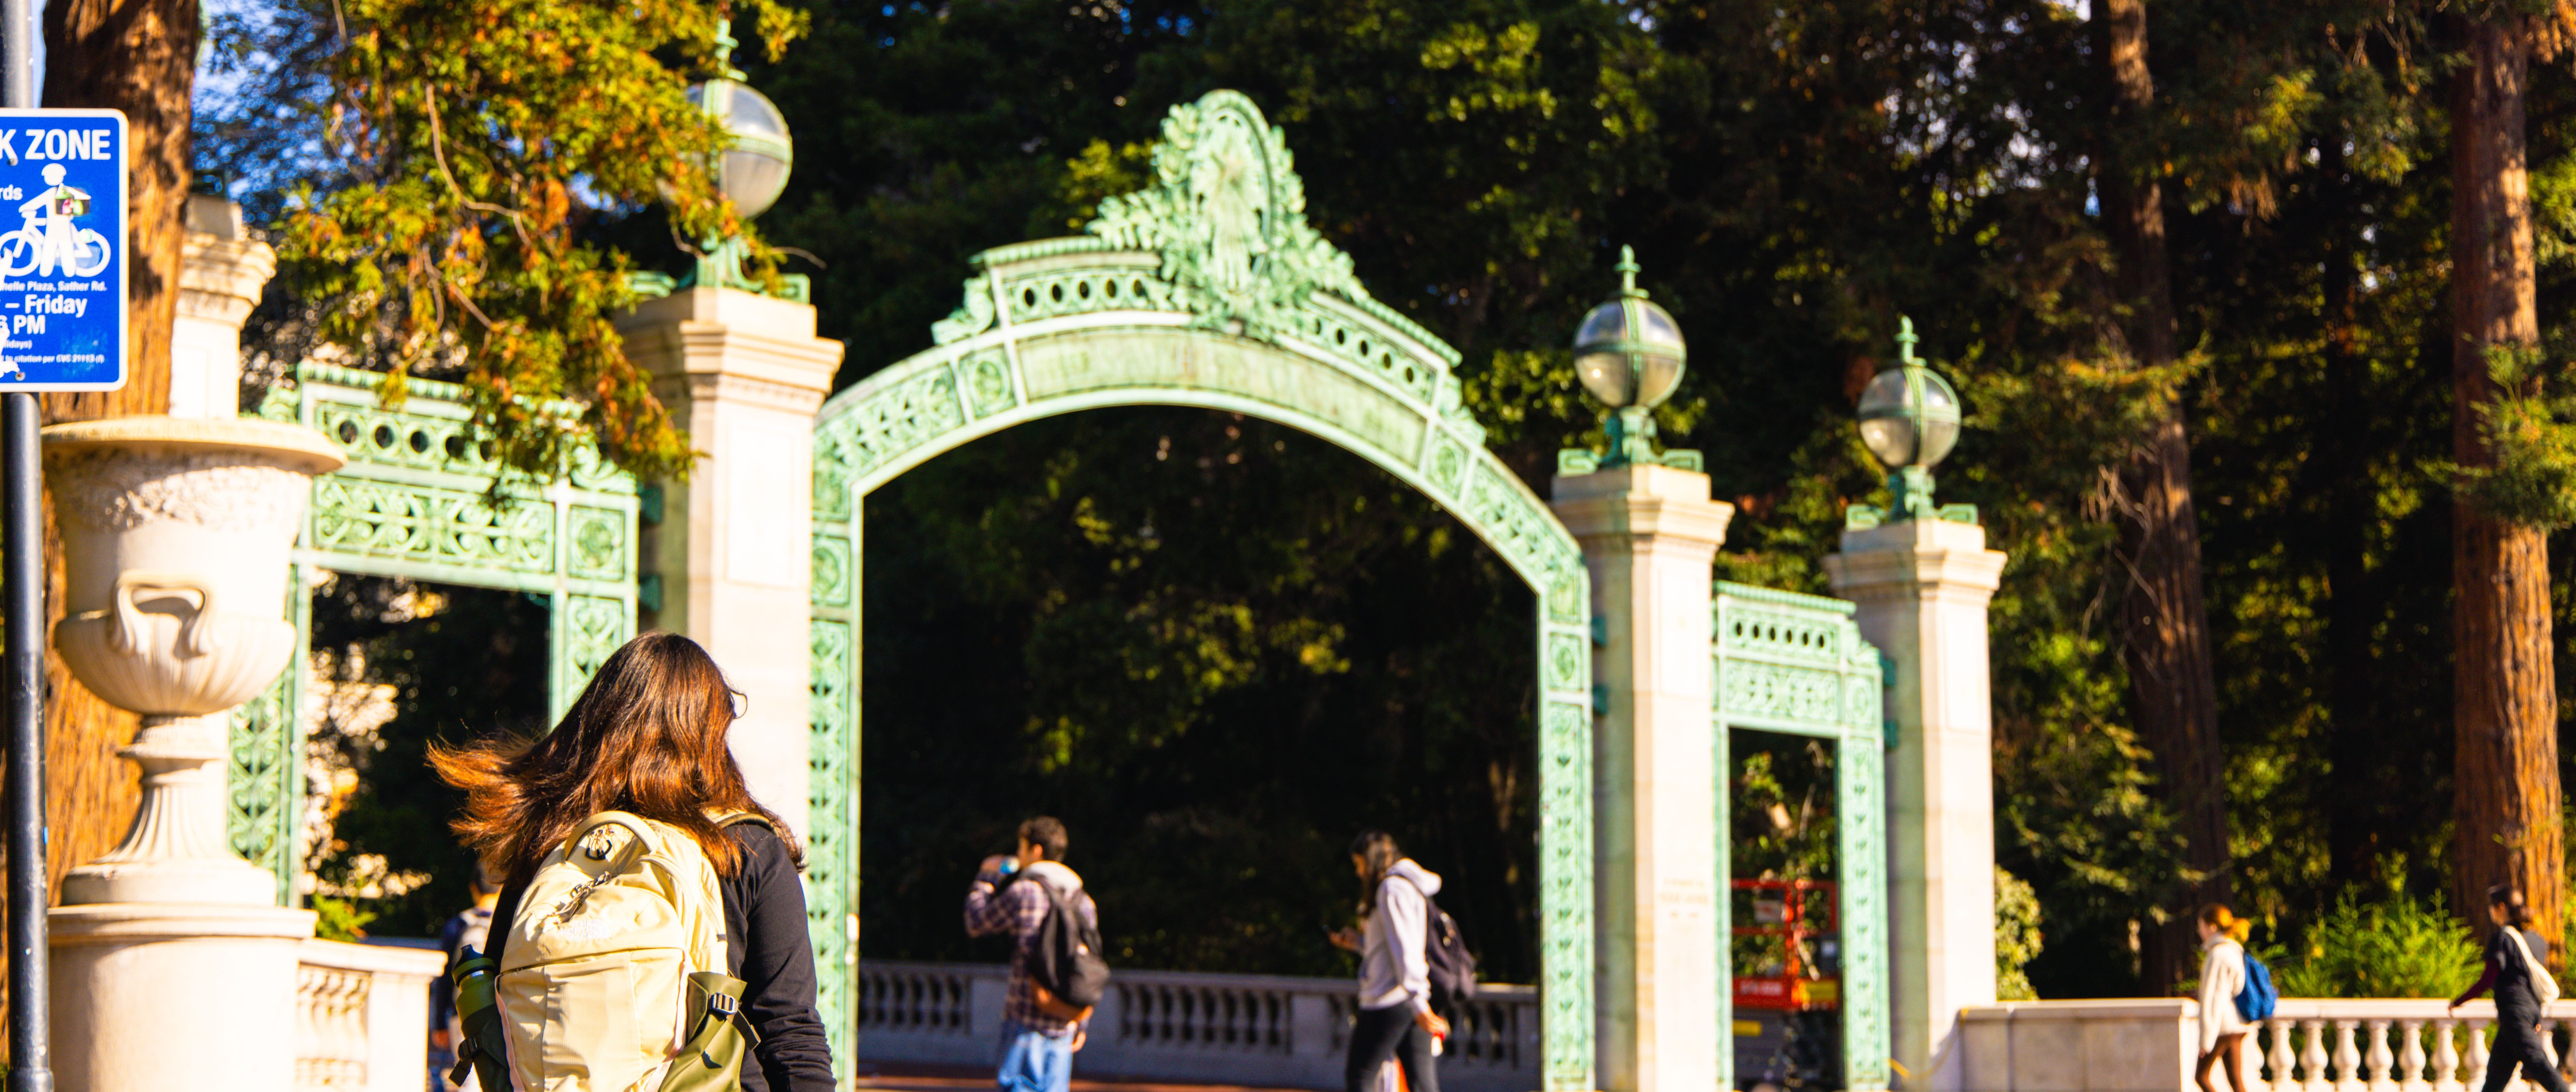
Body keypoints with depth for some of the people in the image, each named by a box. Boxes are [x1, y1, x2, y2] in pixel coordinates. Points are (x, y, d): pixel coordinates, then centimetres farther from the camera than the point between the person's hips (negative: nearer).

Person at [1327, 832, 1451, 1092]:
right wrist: (1361, 942, 21)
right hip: (1412, 1003, 9)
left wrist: (1418, 1004, -21)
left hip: (1389, 1002, -9)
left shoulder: (1391, 888, -9)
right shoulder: (1413, 889, 20)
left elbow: (1404, 950, -16)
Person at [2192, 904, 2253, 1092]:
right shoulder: (2235, 951, 14)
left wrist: (2206, 1038, -16)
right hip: (2238, 1024, 9)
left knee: (2201, 1076, 0)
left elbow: (2214, 998, -17)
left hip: (2224, 1025, -9)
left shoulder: (2218, 955, -15)